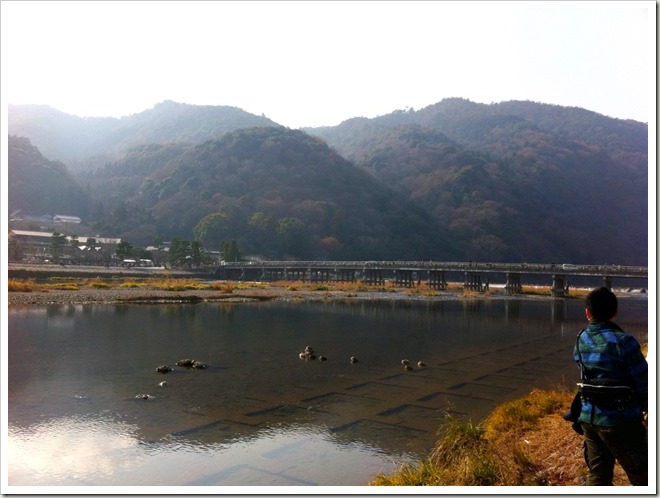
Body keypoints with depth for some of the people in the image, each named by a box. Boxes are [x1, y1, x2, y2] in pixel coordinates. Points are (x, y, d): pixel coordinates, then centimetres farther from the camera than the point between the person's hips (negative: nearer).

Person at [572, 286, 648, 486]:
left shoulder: (580, 341, 2)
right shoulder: (622, 341, -18)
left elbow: (588, 375, 7)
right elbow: (644, 381, -12)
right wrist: (647, 407, 8)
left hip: (589, 417, 6)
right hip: (620, 420, -6)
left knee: (597, 475, 16)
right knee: (642, 478, 12)